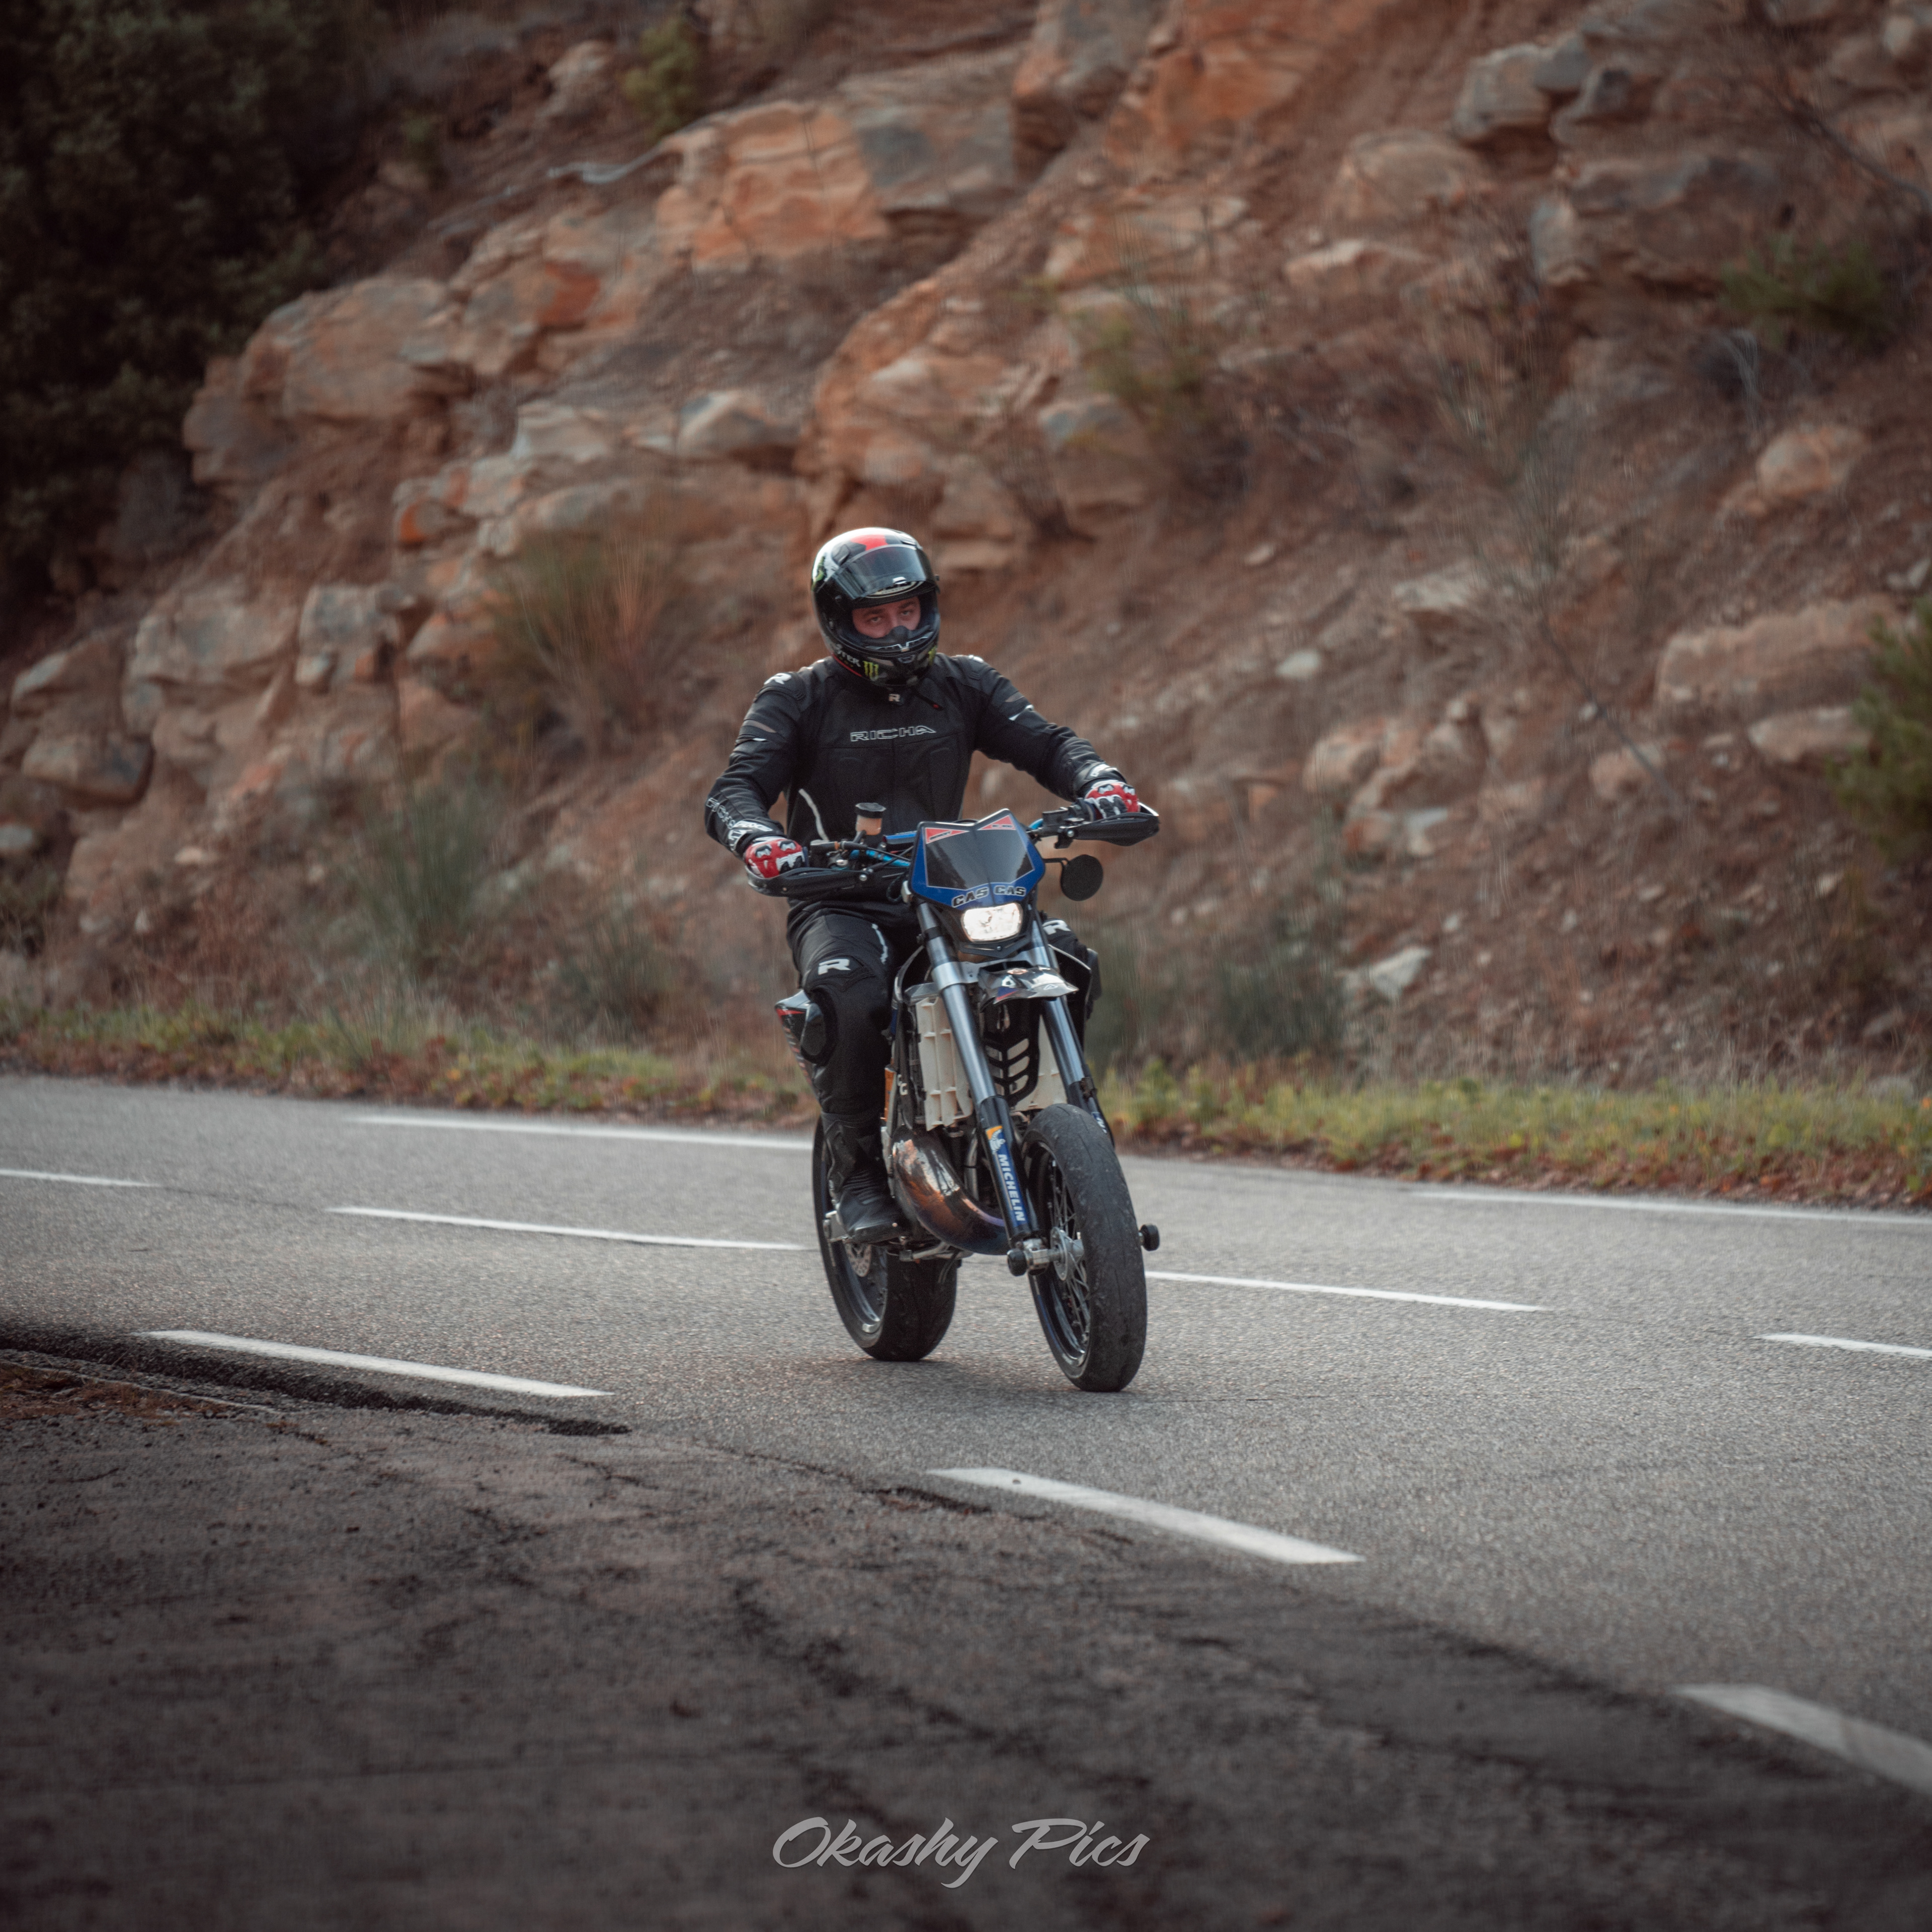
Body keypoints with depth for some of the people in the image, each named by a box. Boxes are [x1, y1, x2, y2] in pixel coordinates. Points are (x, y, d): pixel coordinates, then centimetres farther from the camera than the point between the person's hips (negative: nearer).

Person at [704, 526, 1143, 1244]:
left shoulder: (963, 685, 13)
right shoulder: (797, 699, 3)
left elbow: (1044, 742, 1)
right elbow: (733, 792, -9)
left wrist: (1099, 781, -22)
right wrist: (758, 839, -34)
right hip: (839, 902, -3)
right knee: (851, 1001, -37)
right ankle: (856, 1169, -16)